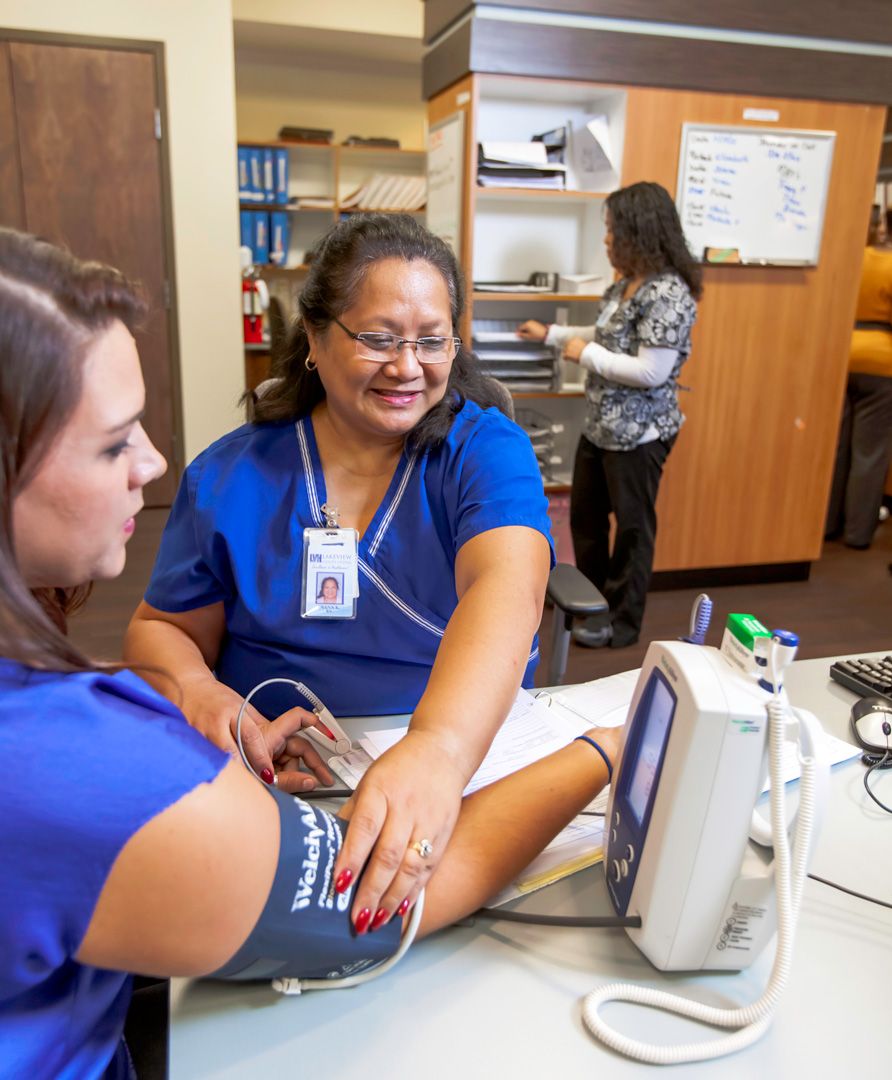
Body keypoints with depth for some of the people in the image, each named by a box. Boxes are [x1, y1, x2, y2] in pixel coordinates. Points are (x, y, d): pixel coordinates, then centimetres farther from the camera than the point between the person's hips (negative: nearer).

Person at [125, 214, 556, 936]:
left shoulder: (486, 450, -5)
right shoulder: (231, 475, 2)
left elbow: (505, 588, -24)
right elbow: (161, 630, 11)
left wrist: (442, 746, -44)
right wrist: (194, 689, -14)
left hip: (468, 750, -2)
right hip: (268, 778, 3)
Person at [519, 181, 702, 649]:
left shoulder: (668, 294, -22)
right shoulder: (627, 283, 7)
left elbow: (651, 372, -27)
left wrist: (586, 354, -19)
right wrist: (551, 334, 21)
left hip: (639, 433, -10)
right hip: (600, 425, 10)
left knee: (631, 525, 6)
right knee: (585, 513, 20)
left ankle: (622, 621, 22)